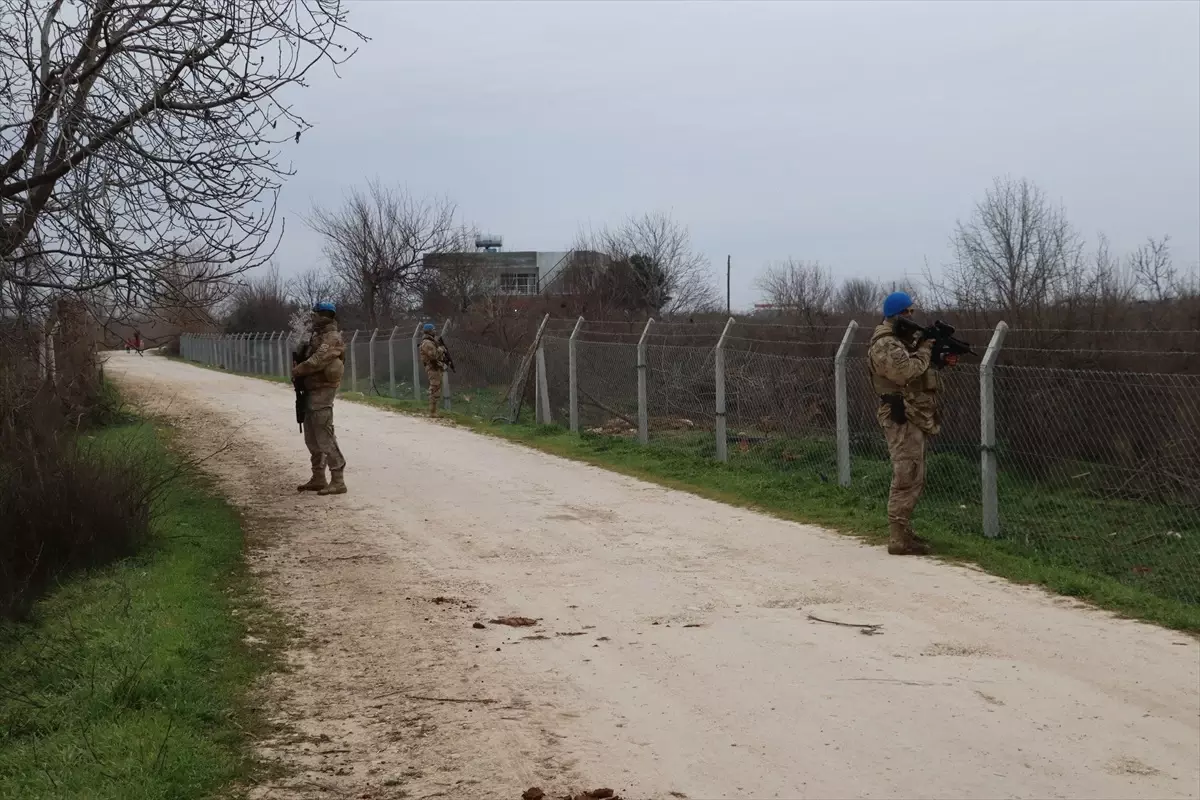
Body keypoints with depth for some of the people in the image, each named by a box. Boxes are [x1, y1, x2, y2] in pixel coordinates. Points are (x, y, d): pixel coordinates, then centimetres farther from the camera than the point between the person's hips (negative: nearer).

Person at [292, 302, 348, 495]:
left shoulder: (332, 338, -14)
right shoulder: (317, 336, 17)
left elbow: (317, 361, -24)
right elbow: (307, 358, 19)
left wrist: (296, 371, -11)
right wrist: (299, 370, -1)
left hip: (323, 391, -10)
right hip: (312, 390, 10)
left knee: (325, 437, -12)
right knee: (312, 437, 14)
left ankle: (338, 481, -12)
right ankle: (318, 478, 22)